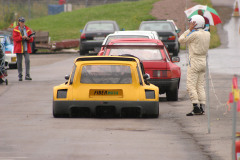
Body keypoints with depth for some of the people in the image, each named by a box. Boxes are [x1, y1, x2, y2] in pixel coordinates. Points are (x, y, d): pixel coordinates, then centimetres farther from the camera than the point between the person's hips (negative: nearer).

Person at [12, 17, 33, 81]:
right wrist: (22, 37, -21)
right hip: (19, 48, -1)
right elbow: (15, 38, -9)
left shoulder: (28, 29, 10)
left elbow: (31, 40, 9)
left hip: (26, 48, 1)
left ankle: (27, 75, -13)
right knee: (19, 62, 1)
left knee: (27, 60, -12)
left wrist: (29, 38, -14)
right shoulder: (15, 30, 3)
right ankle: (20, 76, 10)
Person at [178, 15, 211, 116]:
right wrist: (191, 30, 11)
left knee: (191, 86, -6)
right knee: (200, 86, 10)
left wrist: (189, 29, -4)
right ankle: (202, 107, 6)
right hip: (203, 61, 8)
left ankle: (196, 107, -14)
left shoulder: (195, 34, -16)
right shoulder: (207, 34, 6)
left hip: (194, 61, -8)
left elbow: (181, 40, -6)